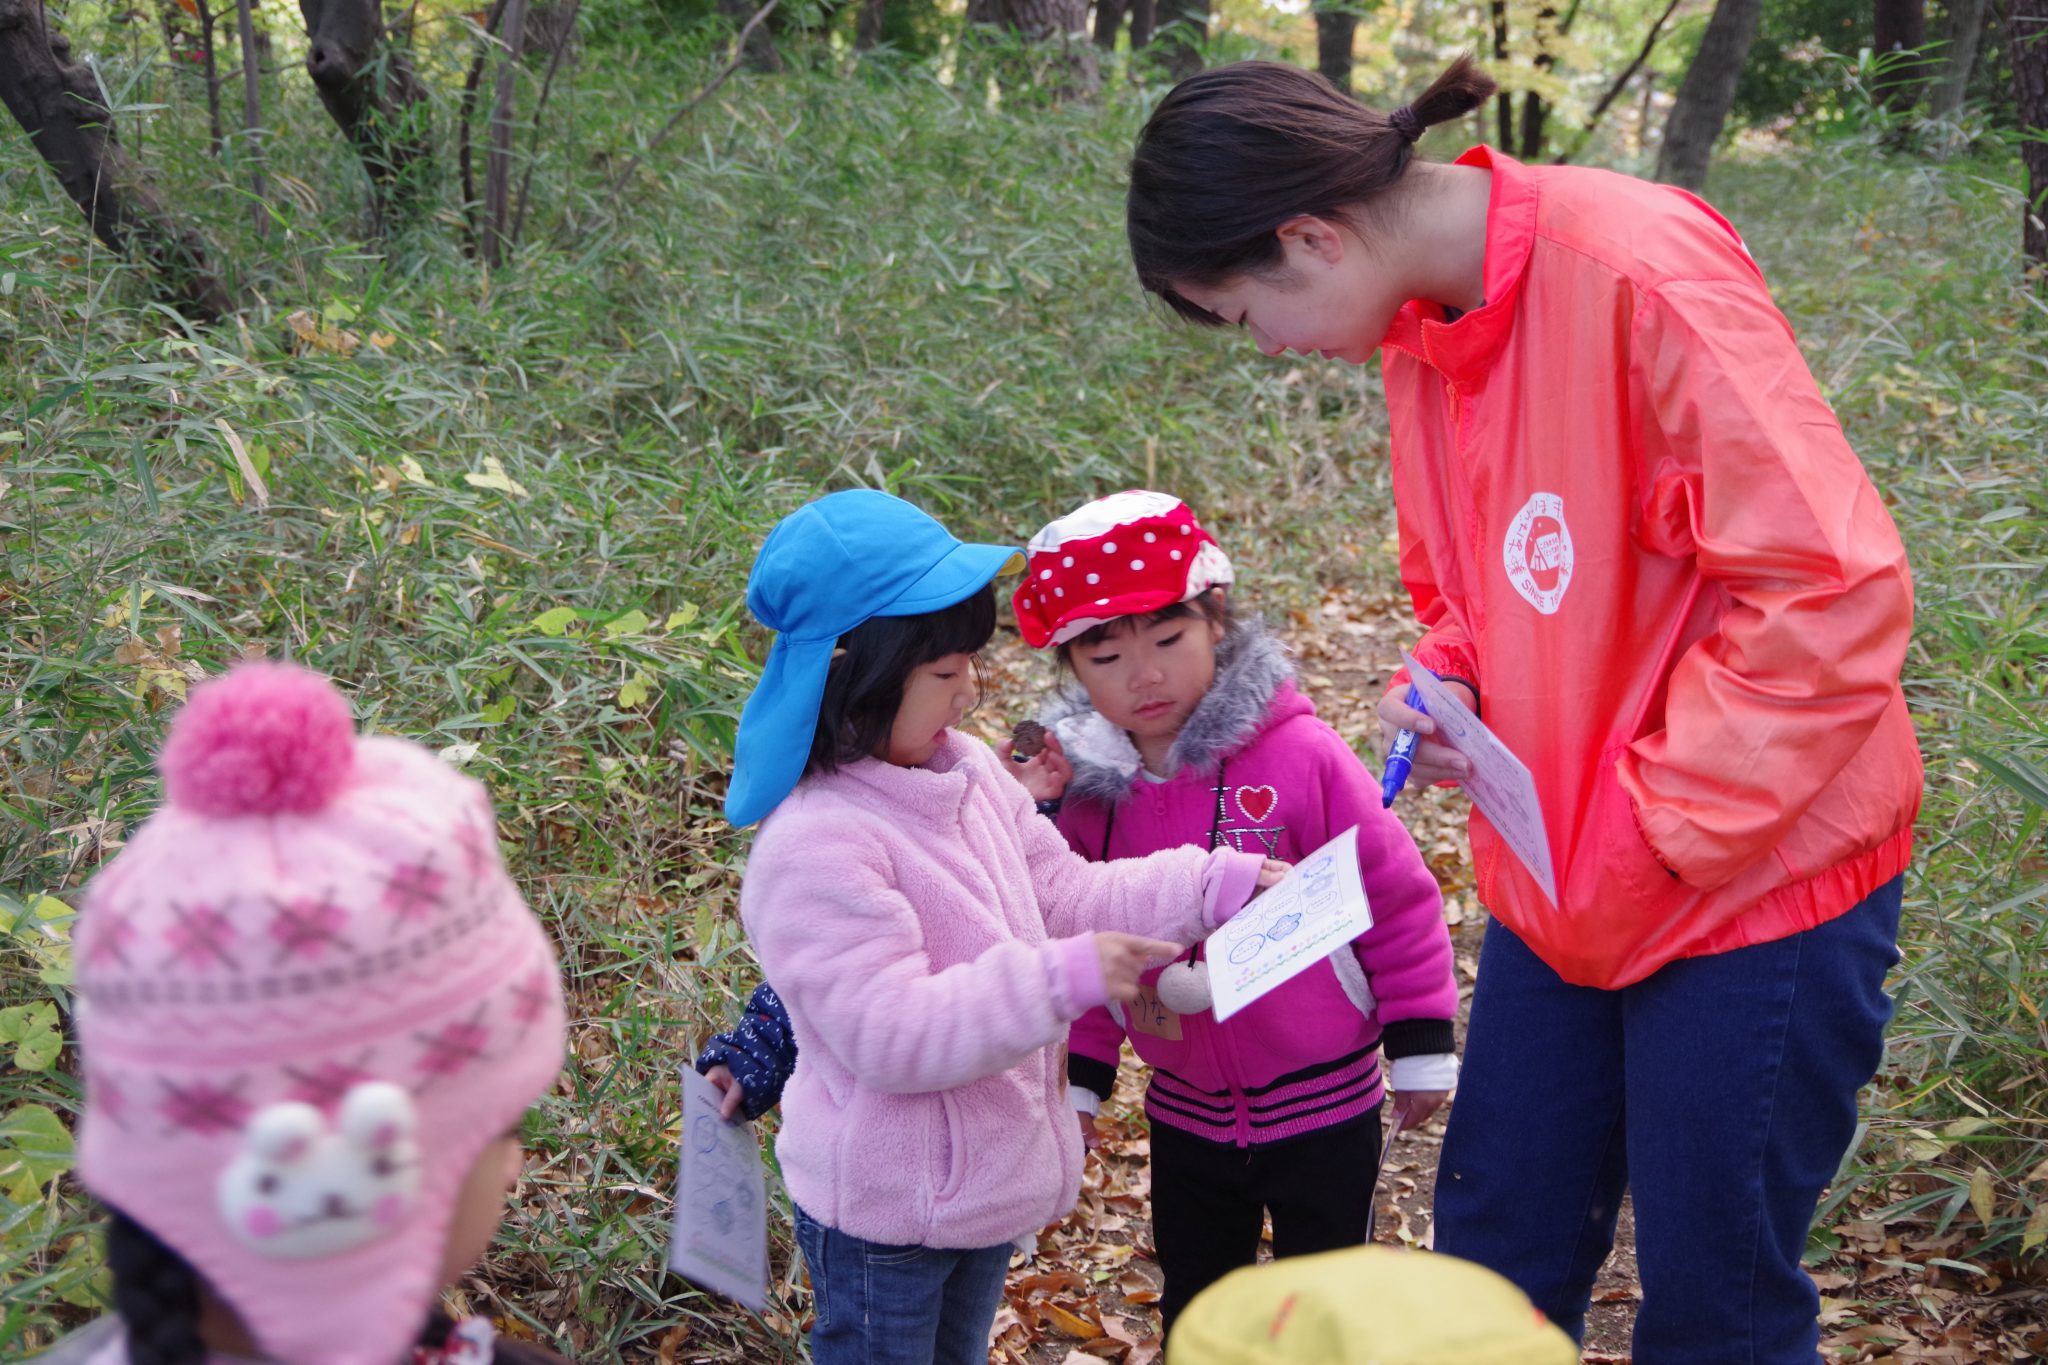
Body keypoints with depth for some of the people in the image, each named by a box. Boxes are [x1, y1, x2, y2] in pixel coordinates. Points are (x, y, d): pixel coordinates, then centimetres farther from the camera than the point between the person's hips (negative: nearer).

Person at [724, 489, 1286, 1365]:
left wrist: (1223, 885, -5)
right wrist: (1062, 978, -35)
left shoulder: (970, 772, 1)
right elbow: (891, 1035, -31)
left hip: (984, 1183, 9)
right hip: (884, 1214, -9)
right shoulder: (816, 845, -28)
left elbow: (1067, 897, 4)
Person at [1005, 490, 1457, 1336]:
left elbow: (1393, 893, -11)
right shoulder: (1084, 788, -6)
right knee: (1194, 1308, 21)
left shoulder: (1298, 754, -19)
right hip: (1186, 1111, 4)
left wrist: (1421, 1046, -7)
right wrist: (1077, 1081, 5)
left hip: (1323, 1104, -4)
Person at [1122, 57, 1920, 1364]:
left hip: (1757, 872, -7)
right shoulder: (1421, 326, 3)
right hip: (1561, 887, 7)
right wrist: (1449, 688, -4)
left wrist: (1654, 826, -18)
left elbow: (1832, 587, -23)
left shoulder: (1637, 268, -22)